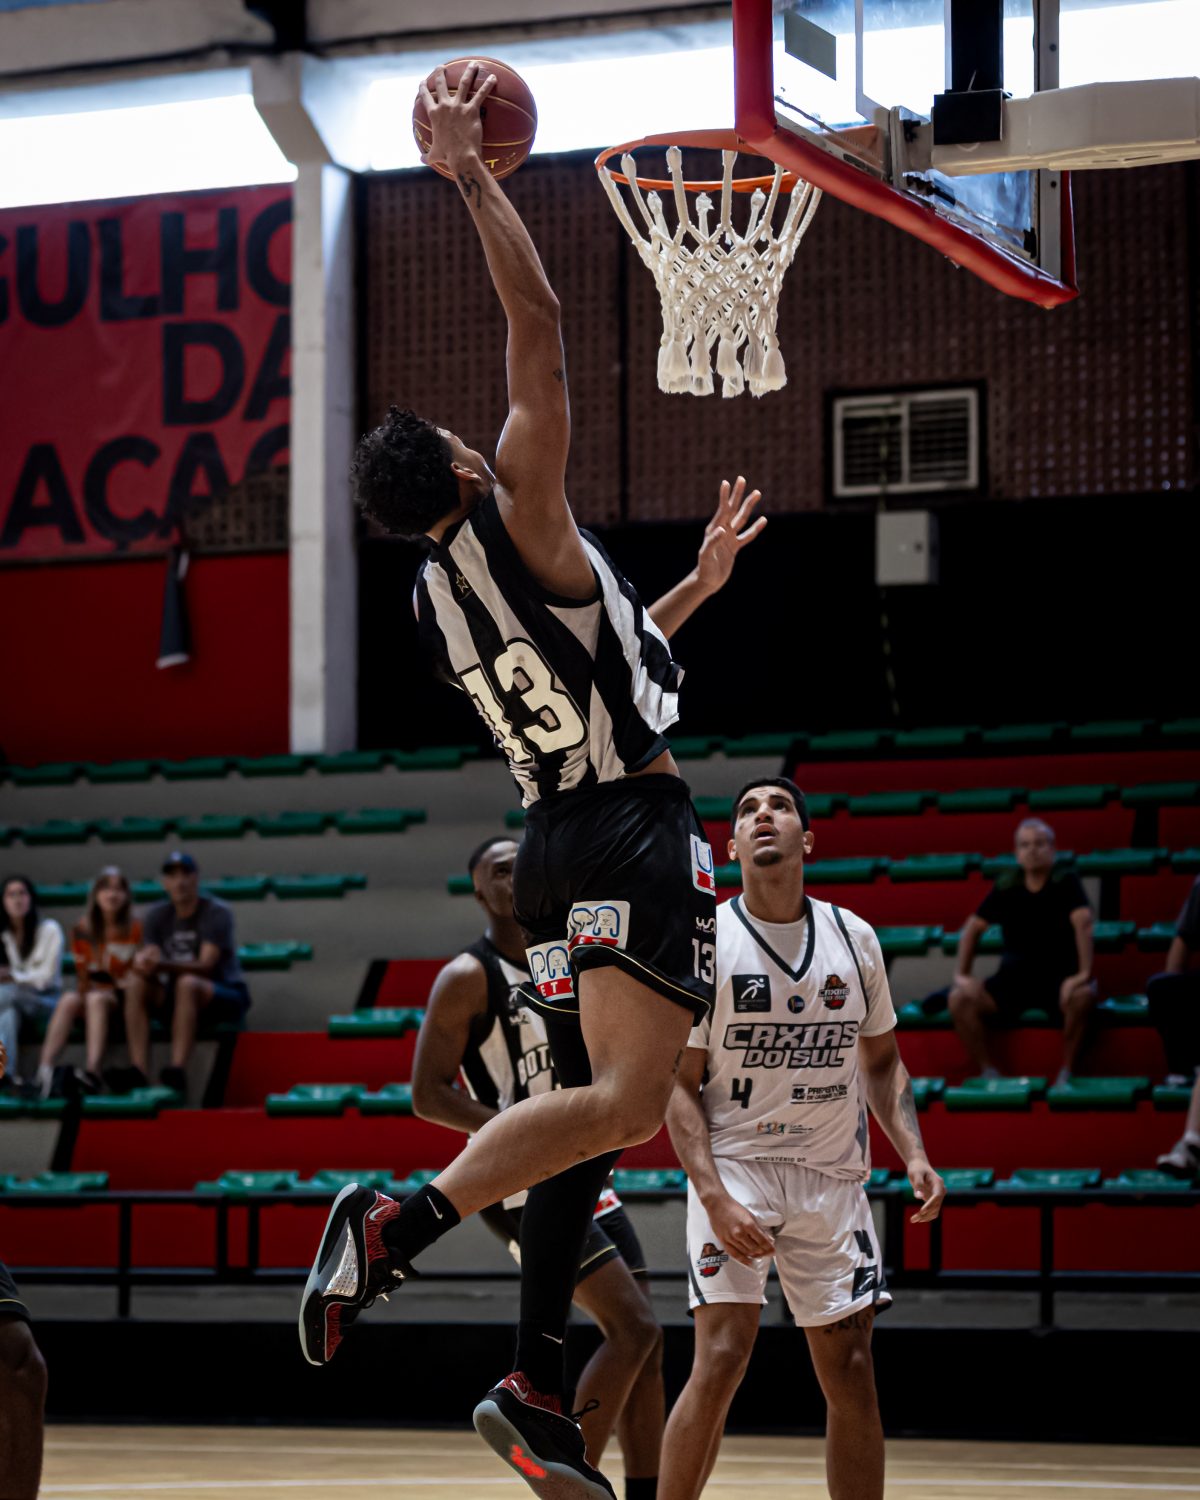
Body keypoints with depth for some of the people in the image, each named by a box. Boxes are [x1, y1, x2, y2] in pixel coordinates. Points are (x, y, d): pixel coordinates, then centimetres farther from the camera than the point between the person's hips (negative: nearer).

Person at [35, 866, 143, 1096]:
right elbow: (83, 976, 10)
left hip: (122, 998, -3)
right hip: (92, 990, 3)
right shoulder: (83, 931, 8)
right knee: (69, 1000, -30)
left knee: (96, 999, -35)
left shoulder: (134, 929, 0)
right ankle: (44, 1073, -45)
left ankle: (92, 1074, -53)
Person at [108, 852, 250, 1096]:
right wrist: (143, 962, -31)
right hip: (177, 995, 6)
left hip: (228, 995, -6)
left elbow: (206, 966, -23)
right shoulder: (158, 915, 6)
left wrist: (163, 966, -40)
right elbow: (151, 957, -4)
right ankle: (138, 1071, -31)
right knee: (136, 984, -19)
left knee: (187, 983, -36)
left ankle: (177, 1071, -48)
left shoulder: (217, 912, -11)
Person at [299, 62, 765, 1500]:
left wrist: (692, 584, 34)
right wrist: (471, 171, -9)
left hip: (560, 834, 9)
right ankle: (407, 1216, -32)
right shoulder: (516, 517, -9)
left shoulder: (436, 600, 14)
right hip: (632, 826, -9)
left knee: (596, 1103, 11)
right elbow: (536, 328, -13)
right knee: (622, 1100, -17)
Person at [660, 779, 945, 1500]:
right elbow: (679, 1085, -7)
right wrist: (716, 1198, -18)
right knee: (722, 1359, -16)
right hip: (734, 1167, -4)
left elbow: (881, 1061, 16)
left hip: (832, 1175, 4)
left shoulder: (854, 938, 4)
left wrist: (914, 1155, 1)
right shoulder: (704, 942, -7)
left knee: (851, 1369, 3)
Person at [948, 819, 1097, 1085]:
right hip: (1013, 977, 4)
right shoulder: (1006, 886, 2)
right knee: (960, 999, -19)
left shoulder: (1065, 882, -9)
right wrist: (962, 974, 1)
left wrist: (1084, 973, -33)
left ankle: (1065, 1075, -24)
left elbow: (1083, 923, -22)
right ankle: (989, 1074, -14)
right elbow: (973, 928, 10)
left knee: (1083, 996, -38)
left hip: (1060, 977, -4)